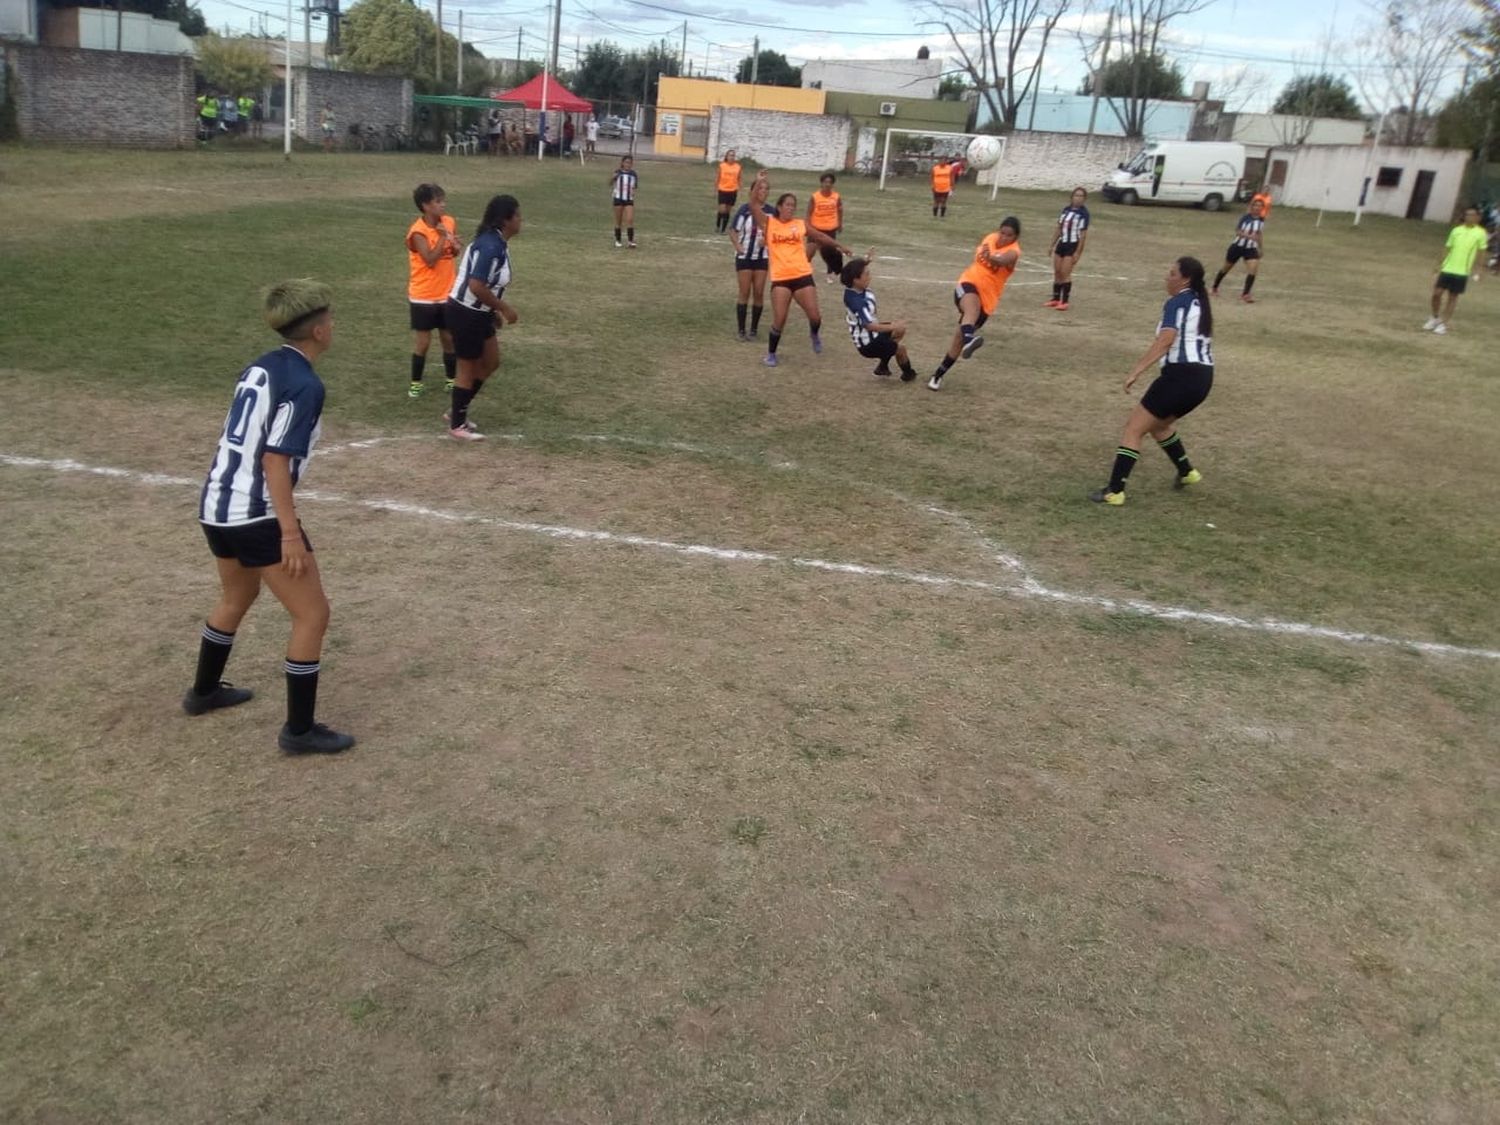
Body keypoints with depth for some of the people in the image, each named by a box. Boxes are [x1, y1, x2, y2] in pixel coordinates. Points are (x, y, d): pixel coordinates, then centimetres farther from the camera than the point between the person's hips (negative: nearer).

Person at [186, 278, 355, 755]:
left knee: (237, 597, 31)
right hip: (256, 515, -9)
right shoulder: (304, 384, -15)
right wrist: (290, 532, -20)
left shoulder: (257, 369, 11)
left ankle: (203, 691, 48)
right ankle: (299, 730, 6)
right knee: (312, 614, 1)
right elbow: (275, 458, -21)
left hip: (215, 506, 9)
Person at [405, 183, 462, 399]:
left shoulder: (450, 223, 0)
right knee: (423, 341, 3)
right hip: (423, 297, -5)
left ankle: (452, 379, 26)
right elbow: (430, 260, -26)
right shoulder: (418, 231, -17)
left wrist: (456, 246, -9)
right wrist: (443, 237, -23)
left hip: (447, 294, 5)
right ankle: (416, 382, 17)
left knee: (449, 338, 12)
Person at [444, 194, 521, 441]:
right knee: (468, 368, 4)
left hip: (477, 313, 10)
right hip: (465, 314, -10)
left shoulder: (495, 242, 7)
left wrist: (494, 309, 18)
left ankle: (457, 411, 30)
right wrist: (503, 308, -20)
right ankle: (457, 425, 19)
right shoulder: (491, 246, -24)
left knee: (491, 362, 19)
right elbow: (477, 286, -30)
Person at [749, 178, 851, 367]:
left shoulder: (800, 224, 9)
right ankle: (771, 354, 13)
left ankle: (815, 335, 34)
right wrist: (759, 183, -20)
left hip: (802, 276, 2)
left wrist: (839, 246, 32)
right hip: (780, 278, -2)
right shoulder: (768, 223, 2)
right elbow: (753, 204, -10)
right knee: (779, 320, -7)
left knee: (814, 316, -1)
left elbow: (820, 236, 23)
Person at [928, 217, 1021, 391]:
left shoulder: (1013, 252, -12)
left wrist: (990, 257, -57)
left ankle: (938, 375, 18)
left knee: (959, 337, 2)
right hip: (968, 283, 1)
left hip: (986, 299, -1)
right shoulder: (991, 238, 5)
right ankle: (968, 340, -67)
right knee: (972, 307, -36)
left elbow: (1001, 260, -38)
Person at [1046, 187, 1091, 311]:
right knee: (1057, 273, 9)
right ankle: (1056, 299, 19)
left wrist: (1078, 252, -16)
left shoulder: (1083, 213, -10)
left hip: (1073, 246, -6)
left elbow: (1083, 234, -12)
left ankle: (1065, 302, -2)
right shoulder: (1066, 209, 8)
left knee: (1065, 274, -8)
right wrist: (1052, 245, 14)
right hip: (1061, 244, 6)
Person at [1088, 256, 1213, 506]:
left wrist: (1136, 371, -26)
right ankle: (1187, 472, 37)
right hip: (1203, 376, 9)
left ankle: (1114, 492, -10)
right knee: (1158, 423, 30)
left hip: (1181, 374, -9)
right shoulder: (1200, 303, 18)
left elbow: (1164, 341, -22)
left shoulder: (1177, 302, -9)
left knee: (1134, 428, -6)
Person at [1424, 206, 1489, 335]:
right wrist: (1440, 264, 6)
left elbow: (1480, 252, 1)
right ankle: (1435, 318, 19)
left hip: (1462, 271, -2)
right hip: (1447, 268, 2)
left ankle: (1443, 324, 9)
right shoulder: (1456, 230, 5)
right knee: (1437, 293, -2)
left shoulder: (1480, 233, -2)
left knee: (1453, 298, 3)